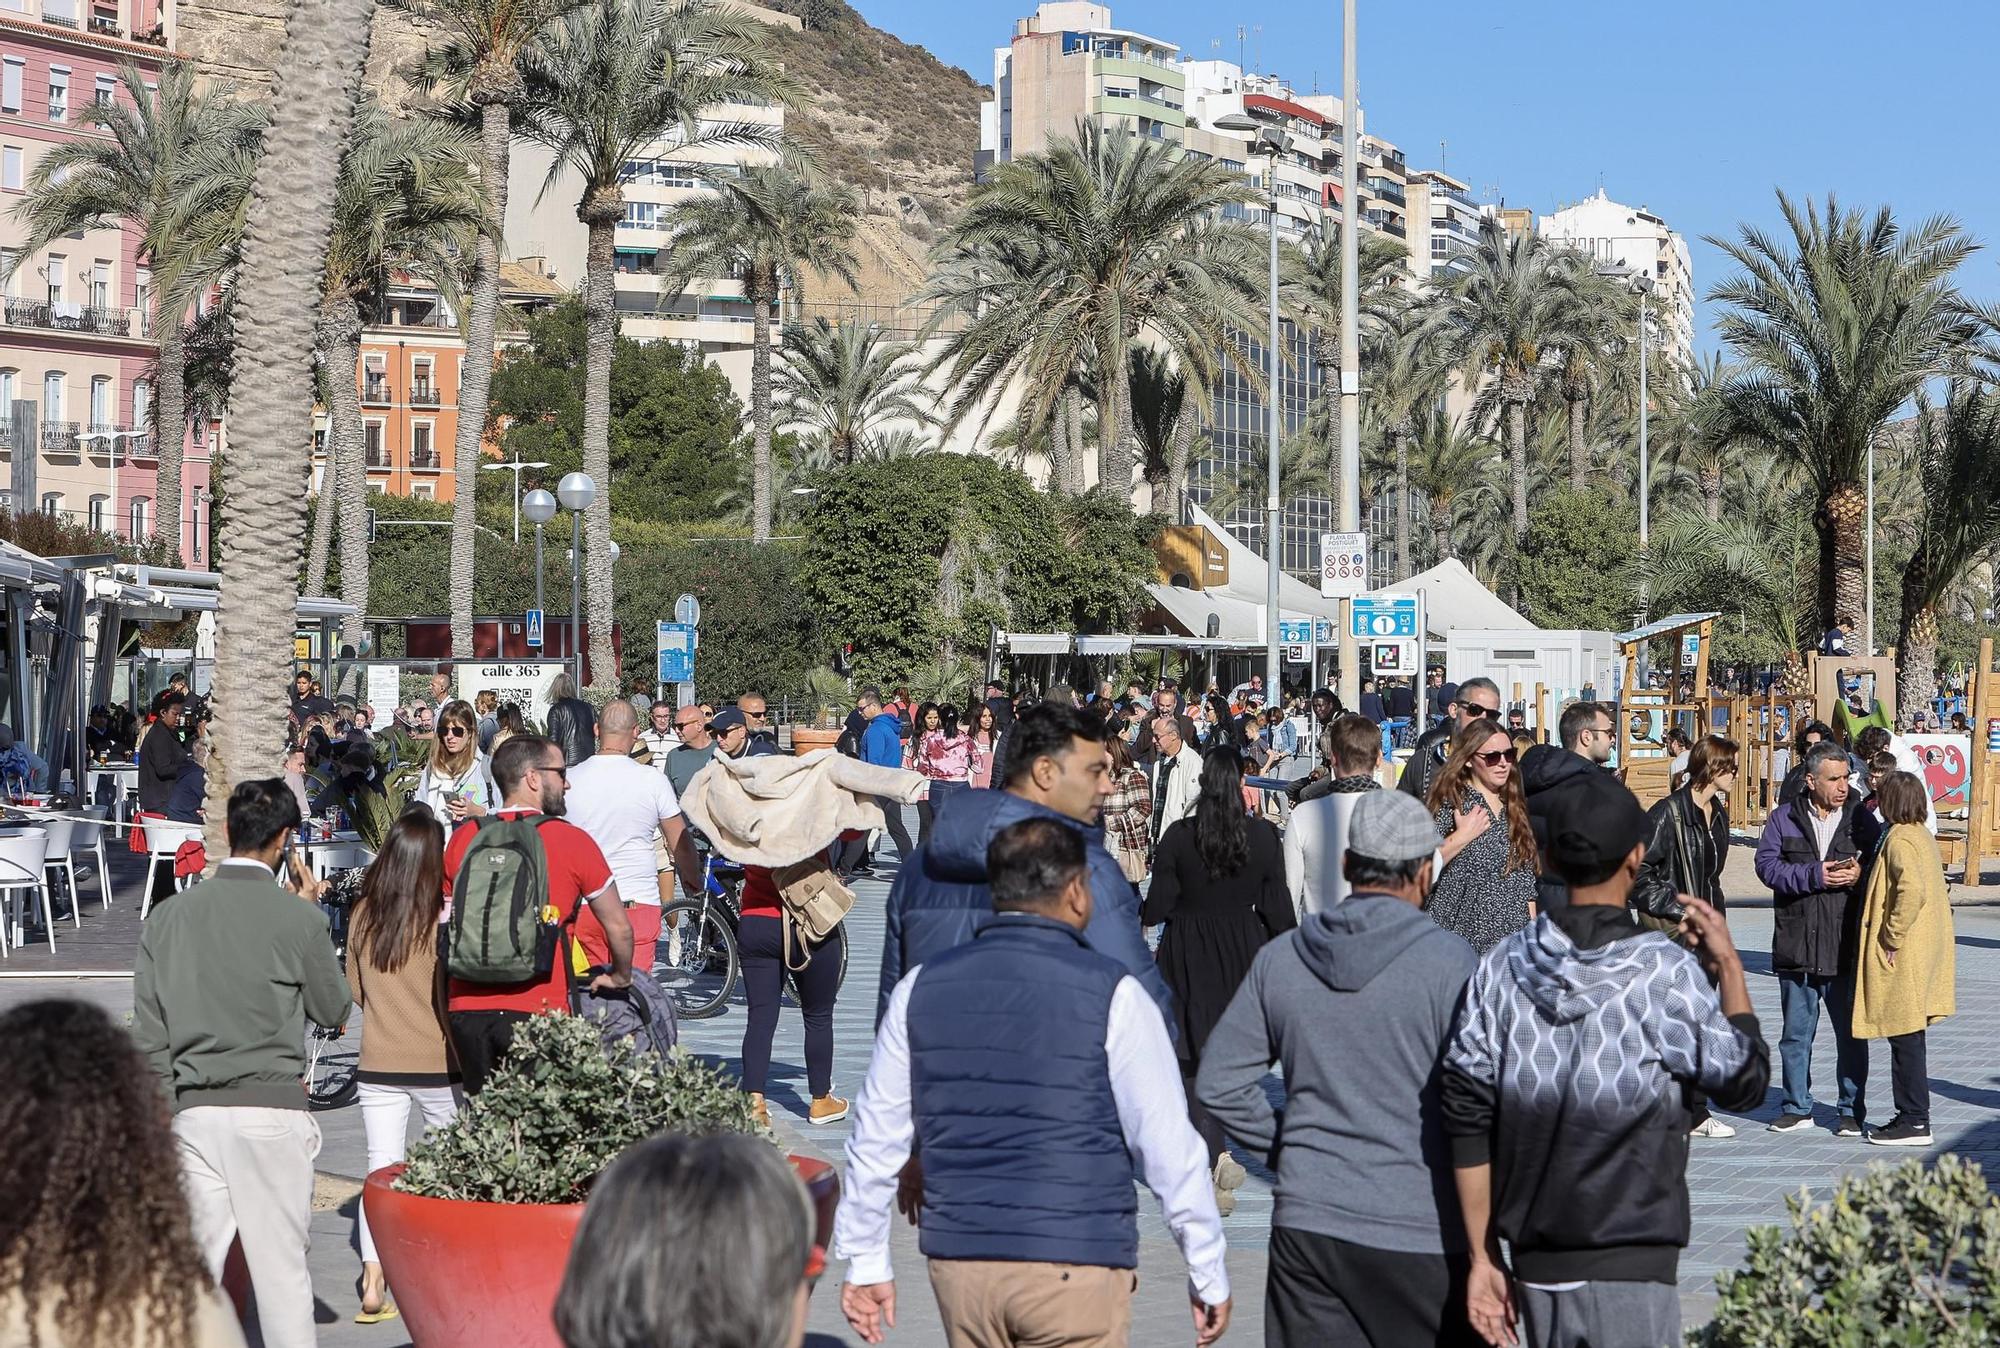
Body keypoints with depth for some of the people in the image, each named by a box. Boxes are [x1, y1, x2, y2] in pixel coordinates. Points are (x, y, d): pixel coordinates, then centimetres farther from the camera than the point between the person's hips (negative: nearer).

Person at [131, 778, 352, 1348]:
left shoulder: (168, 916, 6)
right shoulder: (297, 918, -6)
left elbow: (149, 1037, 7)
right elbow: (333, 1009, 8)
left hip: (193, 1110, 3)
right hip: (271, 1106, -3)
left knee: (196, 1260, 7)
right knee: (281, 1262, 1)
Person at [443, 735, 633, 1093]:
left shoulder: (462, 840, 8)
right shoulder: (570, 841, -1)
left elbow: (444, 927, 15)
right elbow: (619, 928, 4)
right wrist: (620, 977, 23)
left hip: (466, 1008, 4)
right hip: (537, 1010, -4)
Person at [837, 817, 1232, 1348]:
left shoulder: (922, 988, 4)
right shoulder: (1111, 995, -8)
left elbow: (876, 1138, 8)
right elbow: (1167, 1145, -6)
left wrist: (865, 1261, 18)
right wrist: (1208, 1274, 3)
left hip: (959, 1263, 4)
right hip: (1076, 1265, -4)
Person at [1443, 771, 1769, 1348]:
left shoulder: (1502, 967, 1)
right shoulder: (1667, 973, -10)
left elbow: (1468, 1123, 1)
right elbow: (1744, 1082, 0)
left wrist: (1483, 1258, 7)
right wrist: (1729, 966, 10)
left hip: (1536, 1265, 4)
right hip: (1632, 1269, -4)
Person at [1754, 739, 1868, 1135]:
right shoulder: (1784, 819, 4)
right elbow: (1767, 864, -6)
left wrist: (1859, 875, -16)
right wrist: (1815, 876, -15)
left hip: (1846, 949, -1)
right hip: (1796, 946, 1)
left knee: (1851, 1033, 4)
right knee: (1796, 1032, 11)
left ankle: (1852, 1110, 15)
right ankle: (1796, 1107, 22)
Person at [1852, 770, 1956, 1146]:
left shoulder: (1899, 840, -16)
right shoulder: (1922, 835, 14)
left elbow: (1912, 891, -29)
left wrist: (1891, 936, -21)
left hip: (1902, 959, -10)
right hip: (1926, 952, 10)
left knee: (1905, 1041, -5)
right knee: (1909, 1040, 14)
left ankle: (1914, 1122, -2)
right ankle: (1912, 1116, 20)